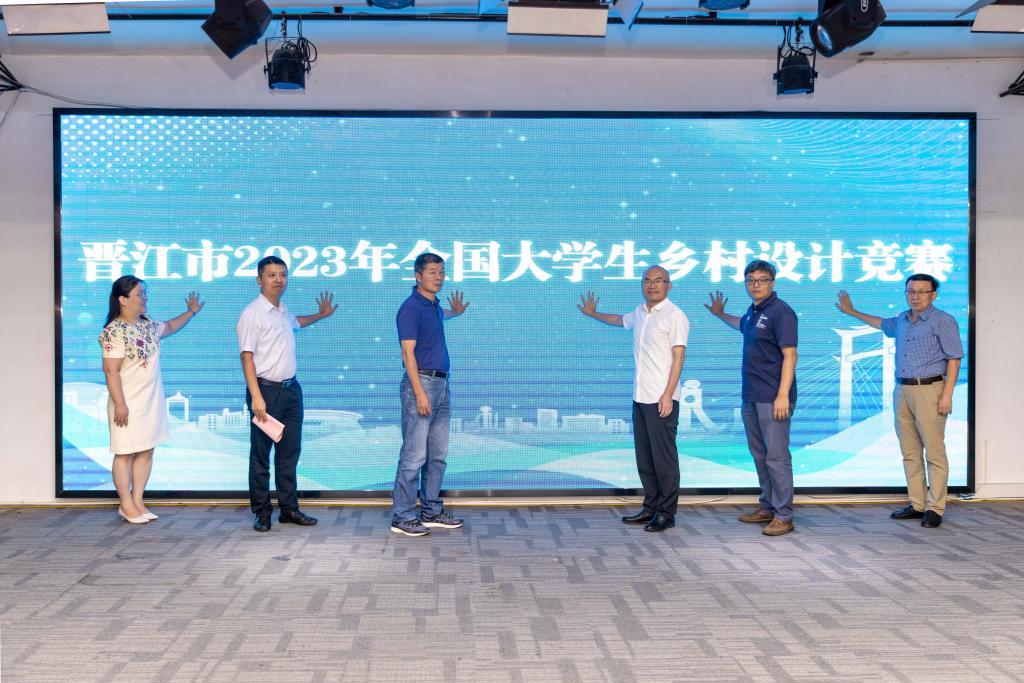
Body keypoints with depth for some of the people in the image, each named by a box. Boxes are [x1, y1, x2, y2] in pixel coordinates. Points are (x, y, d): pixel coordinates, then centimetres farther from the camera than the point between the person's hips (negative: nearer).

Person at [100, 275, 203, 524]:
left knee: (146, 452, 10)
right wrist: (119, 404, -21)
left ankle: (138, 501, 18)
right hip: (128, 404, -8)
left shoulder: (148, 325, 9)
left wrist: (191, 311, 35)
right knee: (125, 453, 2)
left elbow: (169, 327, 32)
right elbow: (111, 370, -19)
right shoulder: (114, 332, -16)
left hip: (152, 400, 8)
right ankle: (126, 505, 11)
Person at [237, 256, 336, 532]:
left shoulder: (284, 311, 14)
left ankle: (289, 508, 18)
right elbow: (247, 356, -17)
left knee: (289, 452, 10)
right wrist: (256, 397, -24)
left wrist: (321, 314, 46)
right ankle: (261, 513, 9)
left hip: (291, 388, 8)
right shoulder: (252, 314, -11)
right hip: (266, 390, -8)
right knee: (260, 455, 0)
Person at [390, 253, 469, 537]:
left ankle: (432, 512, 20)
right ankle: (402, 517, -2)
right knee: (414, 455, -8)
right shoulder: (411, 308, -10)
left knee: (437, 454, 12)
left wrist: (456, 311, 40)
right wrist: (419, 392, -22)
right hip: (421, 383, -9)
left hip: (442, 385, 9)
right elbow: (408, 352, -17)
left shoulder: (434, 306, 16)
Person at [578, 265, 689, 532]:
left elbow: (678, 356, -12)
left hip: (662, 398, -8)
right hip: (641, 397, 8)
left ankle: (666, 513, 3)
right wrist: (593, 314, 52)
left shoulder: (674, 315, -8)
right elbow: (619, 320, 38)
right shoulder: (639, 312, 15)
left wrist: (668, 395, -19)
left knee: (664, 456, -4)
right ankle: (651, 508, 19)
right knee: (644, 456, 10)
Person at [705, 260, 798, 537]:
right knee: (759, 455, 15)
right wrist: (720, 314, 40)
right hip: (750, 397, 9)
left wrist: (783, 395, -23)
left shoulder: (780, 311, -11)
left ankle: (784, 516, -2)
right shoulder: (752, 311, 16)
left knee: (776, 456, -7)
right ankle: (767, 507, 25)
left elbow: (789, 355, -17)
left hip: (773, 398, -9)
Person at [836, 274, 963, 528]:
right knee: (910, 453, 8)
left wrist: (947, 395, -16)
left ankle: (934, 509, -2)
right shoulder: (902, 321, 16)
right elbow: (882, 324, 39)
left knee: (934, 453, -6)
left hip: (929, 390, -7)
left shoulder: (943, 321, -4)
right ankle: (917, 505, 14)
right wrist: (852, 312, 46)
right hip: (902, 391, 7)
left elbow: (954, 359, -8)